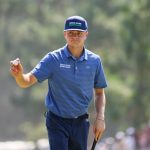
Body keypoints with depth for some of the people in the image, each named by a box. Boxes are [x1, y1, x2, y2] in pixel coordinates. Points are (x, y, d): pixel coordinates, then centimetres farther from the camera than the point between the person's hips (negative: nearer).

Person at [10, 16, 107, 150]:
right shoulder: (53, 59, -9)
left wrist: (100, 118, -2)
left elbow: (99, 92, 11)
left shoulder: (94, 61, 0)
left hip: (81, 122, 3)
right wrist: (19, 75, -40)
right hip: (58, 122, -3)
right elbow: (27, 81, -17)